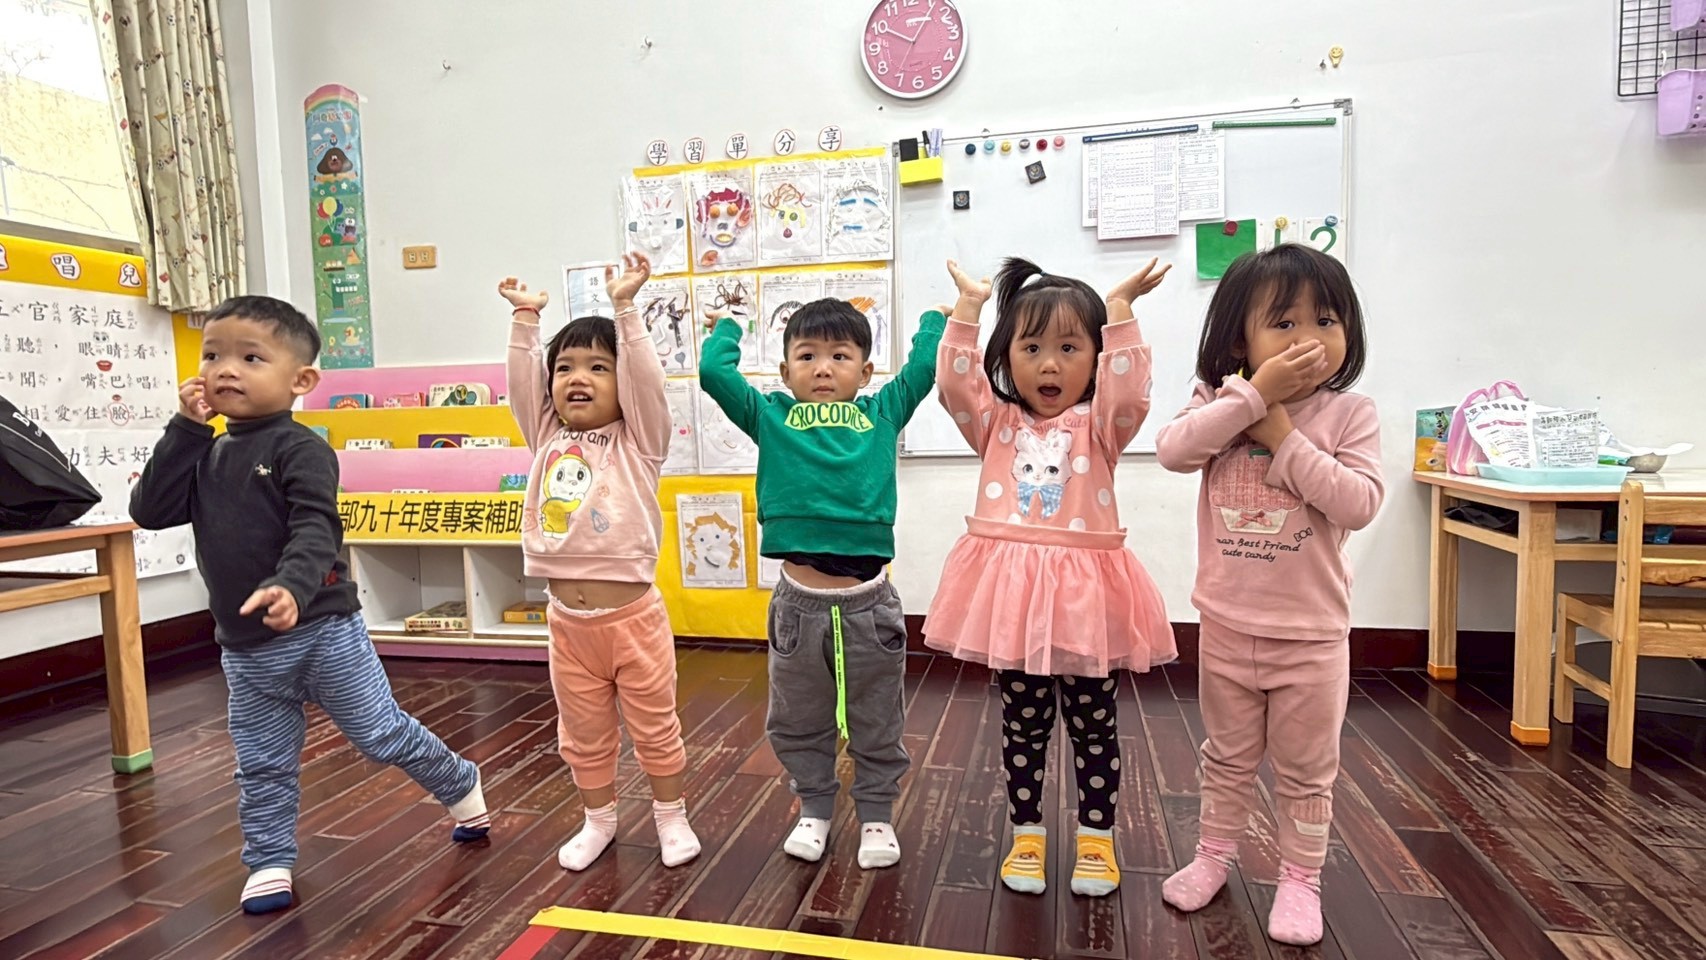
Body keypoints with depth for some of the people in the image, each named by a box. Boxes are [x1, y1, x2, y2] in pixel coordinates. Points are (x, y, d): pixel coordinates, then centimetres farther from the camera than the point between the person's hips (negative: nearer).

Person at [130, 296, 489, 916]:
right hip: (244, 649, 6)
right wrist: (185, 430, -7)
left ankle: (462, 788, 26)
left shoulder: (300, 449, -13)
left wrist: (291, 587, -44)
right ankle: (269, 865, 31)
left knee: (383, 733, 4)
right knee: (263, 767, 15)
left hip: (322, 631, -6)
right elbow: (150, 511, -1)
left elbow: (315, 529, -24)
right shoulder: (206, 456, 11)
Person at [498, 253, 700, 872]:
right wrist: (525, 319, -2)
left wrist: (626, 307, -20)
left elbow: (647, 379, -16)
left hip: (632, 612, -4)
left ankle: (671, 816, 30)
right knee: (583, 732, 18)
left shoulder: (638, 440, -4)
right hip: (568, 618, 4)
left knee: (654, 725, 11)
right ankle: (598, 819, 37)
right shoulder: (547, 439, 8)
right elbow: (520, 382, 2)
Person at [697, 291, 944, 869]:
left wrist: (938, 315, 25)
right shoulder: (771, 416, 7)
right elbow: (714, 371, 2)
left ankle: (877, 815, 36)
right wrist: (729, 326, 19)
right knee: (798, 722, 18)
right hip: (799, 601, 1)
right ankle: (814, 809, 39)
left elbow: (925, 364, 9)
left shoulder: (883, 413, 9)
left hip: (868, 601, 0)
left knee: (876, 723, 16)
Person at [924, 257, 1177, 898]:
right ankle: (1026, 833, 30)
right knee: (1022, 724, 14)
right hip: (1011, 588, 1)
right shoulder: (997, 424, 7)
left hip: (1083, 592, -1)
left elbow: (1129, 393, -18)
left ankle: (1096, 836, 30)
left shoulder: (1097, 427, 2)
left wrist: (1119, 309, -17)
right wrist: (968, 305, -8)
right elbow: (955, 384, -7)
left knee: (1093, 723, 13)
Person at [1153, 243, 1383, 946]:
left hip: (1310, 634, -1)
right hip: (1226, 625, 2)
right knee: (1228, 756, 20)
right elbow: (1172, 450, -22)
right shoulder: (1222, 402, -4)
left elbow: (1359, 504, -20)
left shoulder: (1349, 413, -8)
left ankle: (1300, 877, 34)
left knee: (1306, 769, 15)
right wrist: (1256, 394, -25)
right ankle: (1215, 854, 39)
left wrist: (1284, 436, -22)